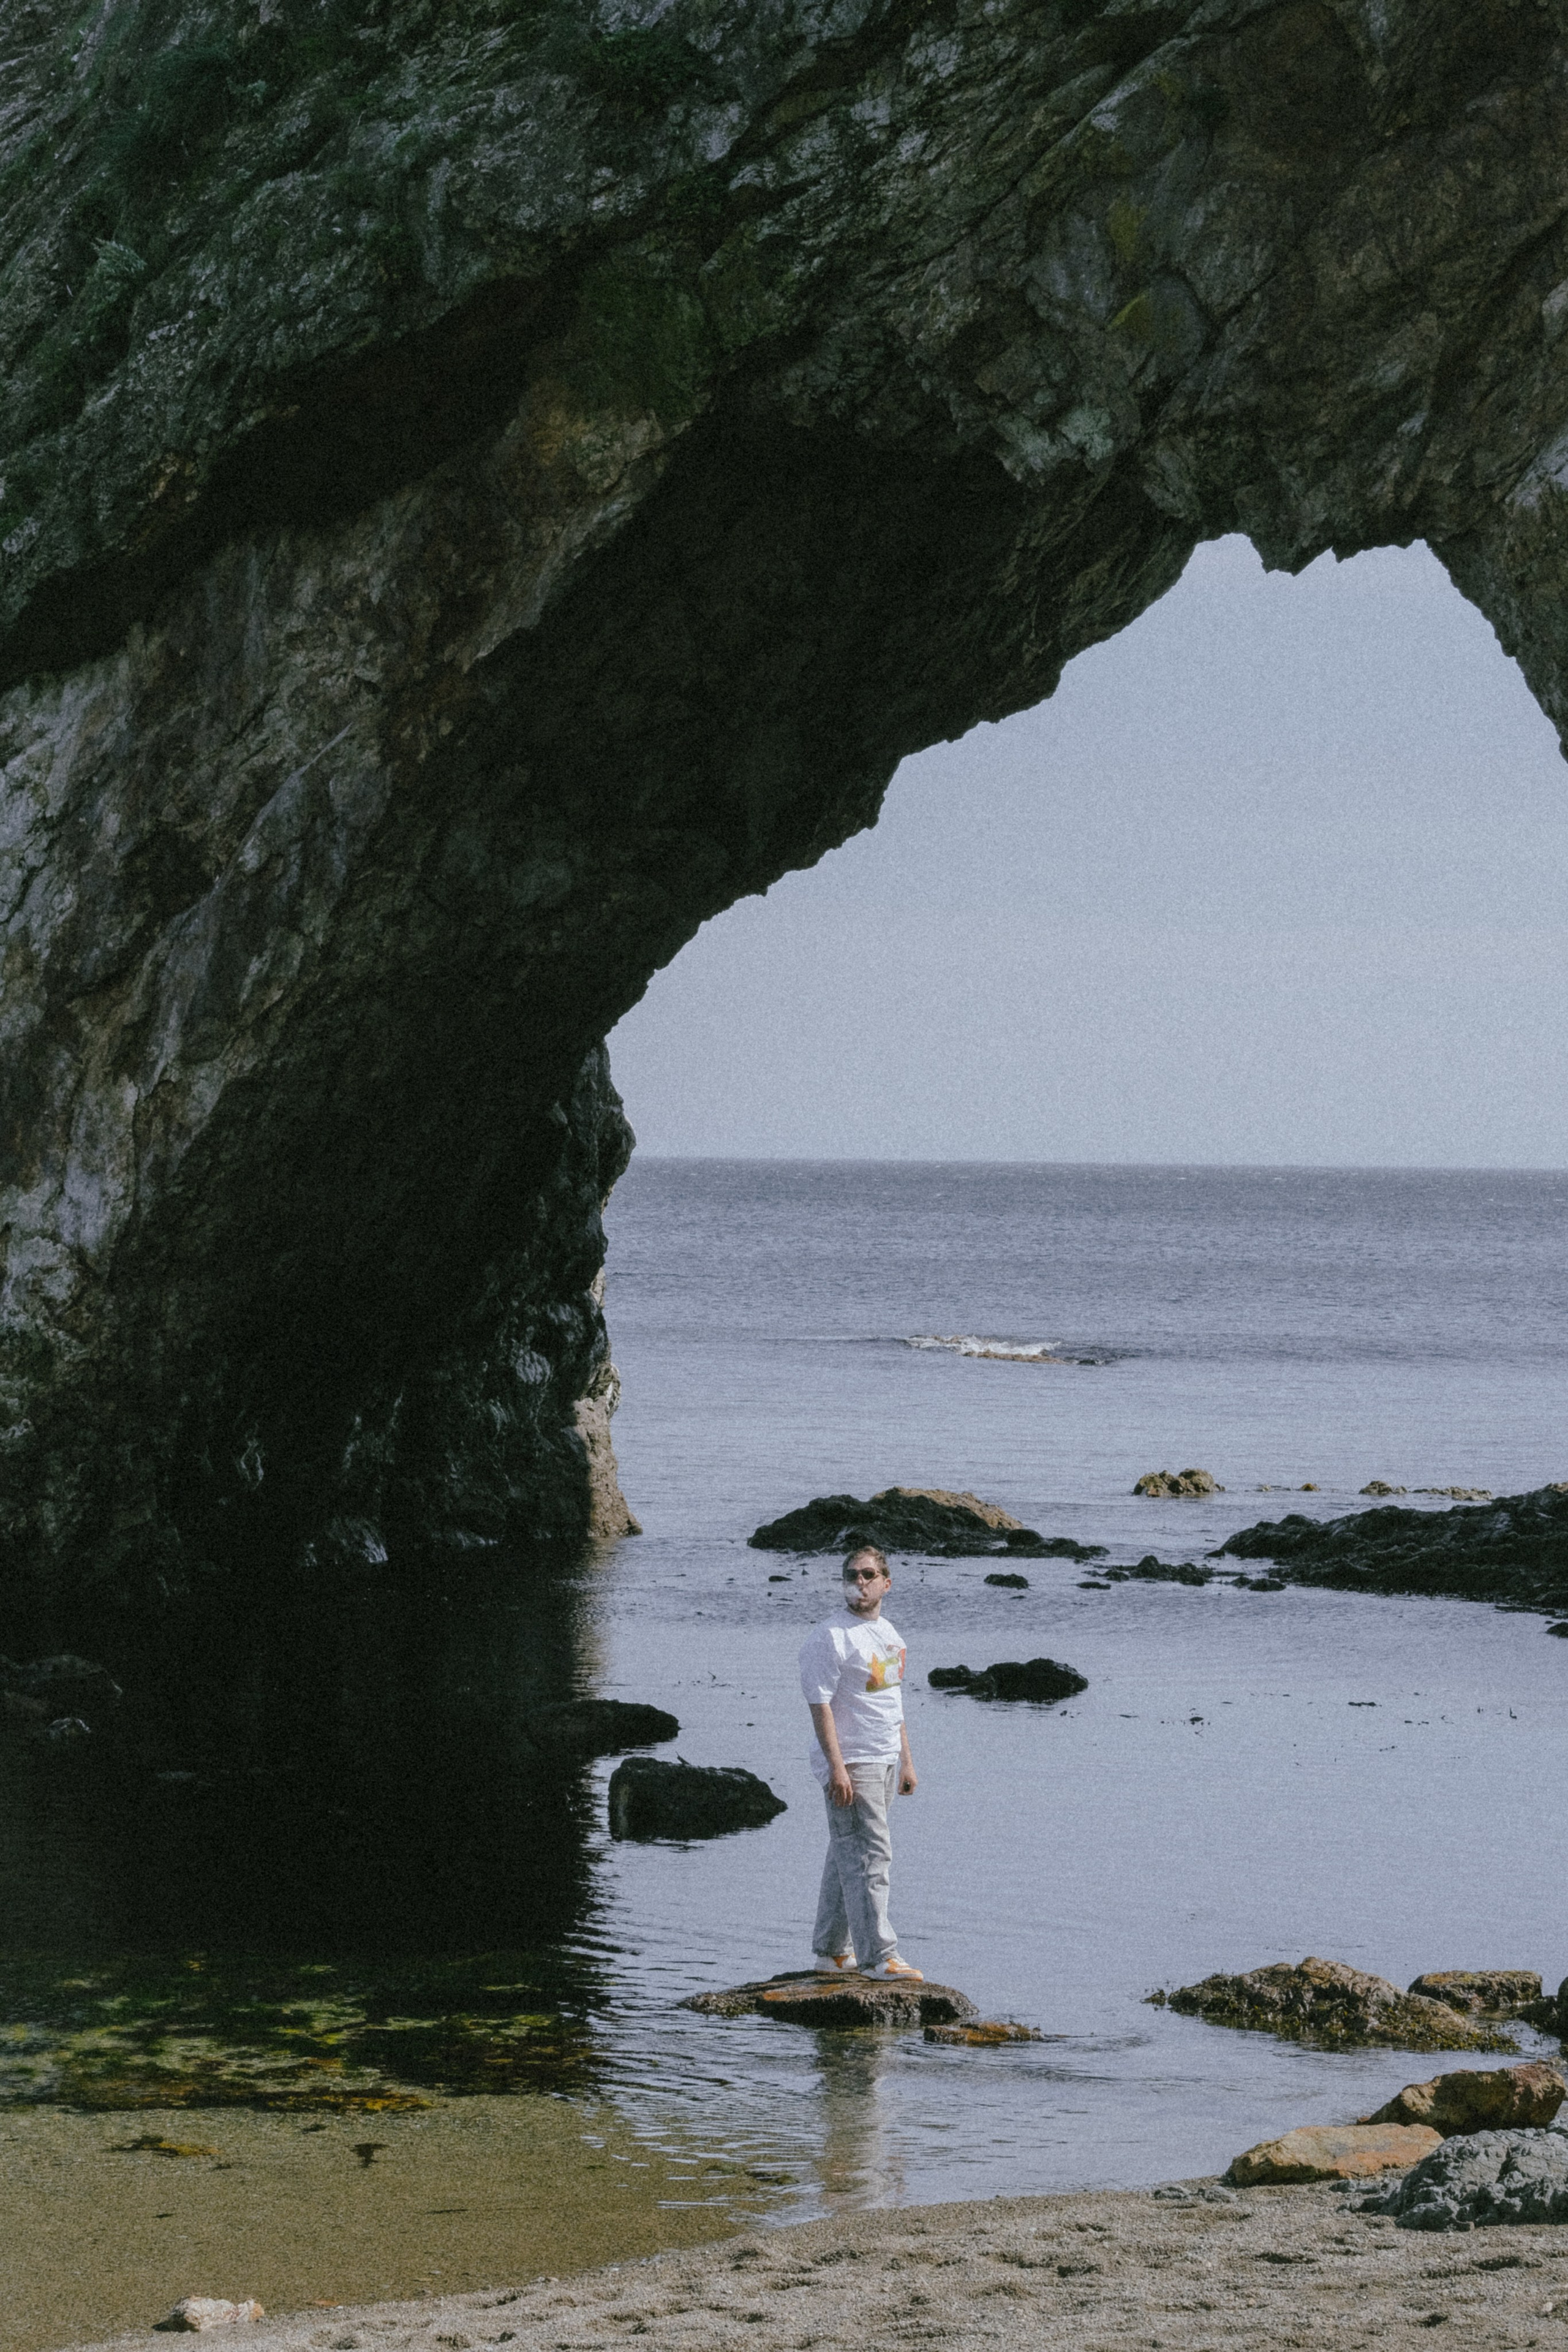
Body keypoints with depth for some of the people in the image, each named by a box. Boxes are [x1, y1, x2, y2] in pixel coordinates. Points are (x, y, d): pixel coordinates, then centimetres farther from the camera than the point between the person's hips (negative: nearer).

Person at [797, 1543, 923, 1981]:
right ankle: (878, 1956, -13)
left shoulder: (888, 1633, 15)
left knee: (848, 1855, 13)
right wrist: (837, 1767, -23)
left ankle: (830, 1950, 19)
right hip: (851, 1764, -9)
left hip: (886, 1763, 9)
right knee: (868, 1856, -11)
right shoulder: (830, 1636, -12)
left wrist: (906, 1760, 22)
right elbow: (820, 1704, -17)